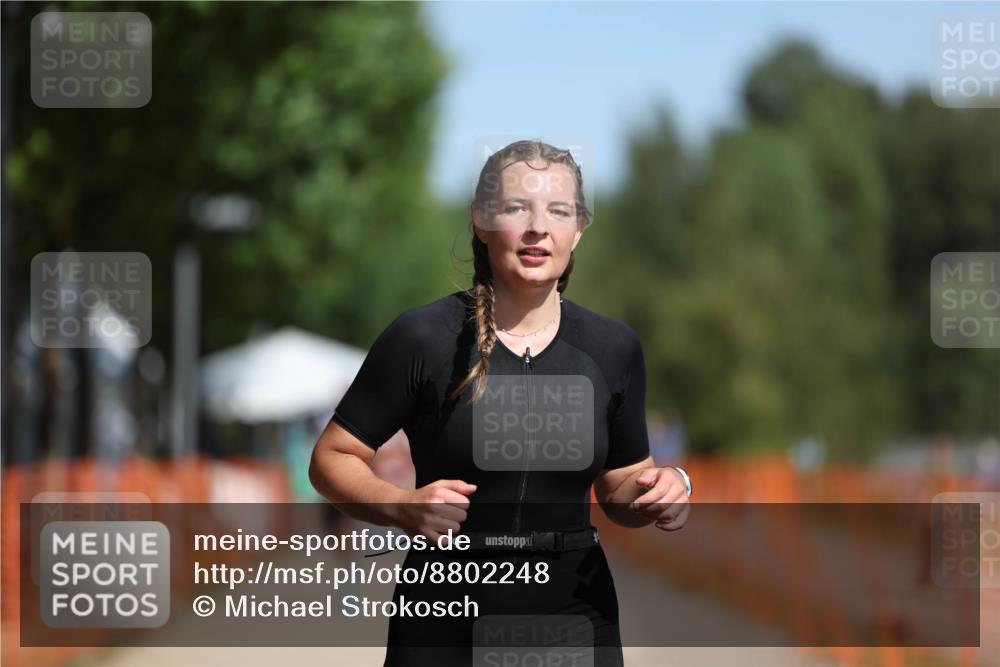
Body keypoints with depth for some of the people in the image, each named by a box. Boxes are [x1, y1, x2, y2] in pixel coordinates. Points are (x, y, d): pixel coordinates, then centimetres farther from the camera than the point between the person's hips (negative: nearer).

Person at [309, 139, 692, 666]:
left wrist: (661, 489, -10)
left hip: (574, 616, 3)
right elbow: (332, 459, -5)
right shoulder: (423, 338, -9)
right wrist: (403, 508, -22)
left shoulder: (613, 348, 2)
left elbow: (619, 489, 12)